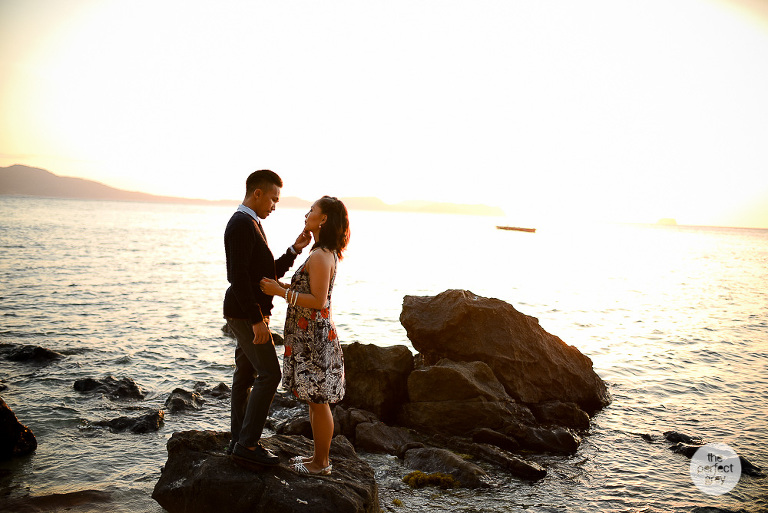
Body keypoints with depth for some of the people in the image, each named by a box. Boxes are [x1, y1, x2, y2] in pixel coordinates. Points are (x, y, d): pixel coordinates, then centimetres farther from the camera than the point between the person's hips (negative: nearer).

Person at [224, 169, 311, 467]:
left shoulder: (251, 225, 17)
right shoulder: (241, 223, -16)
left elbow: (268, 273, 18)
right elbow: (238, 275, -23)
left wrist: (295, 249, 7)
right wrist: (257, 319, -24)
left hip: (250, 314, 10)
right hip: (246, 314, -10)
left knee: (245, 375, 12)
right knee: (269, 374, -9)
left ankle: (240, 442, 20)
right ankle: (248, 443, -4)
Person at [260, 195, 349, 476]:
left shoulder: (321, 256, -19)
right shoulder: (326, 253, 12)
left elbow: (317, 300, -23)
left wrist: (280, 292, -20)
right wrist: (281, 285, 12)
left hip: (315, 337, -10)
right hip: (310, 335, 10)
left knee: (318, 402, 2)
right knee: (315, 400, 17)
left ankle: (321, 463, 14)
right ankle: (319, 455, 29)